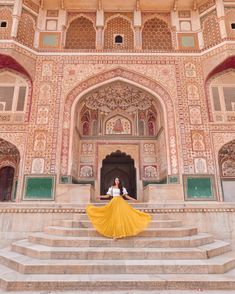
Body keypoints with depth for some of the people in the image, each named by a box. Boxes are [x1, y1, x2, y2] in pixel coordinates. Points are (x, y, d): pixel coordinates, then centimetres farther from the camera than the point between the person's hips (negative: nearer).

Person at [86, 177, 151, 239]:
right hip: (114, 202, 0)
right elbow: (108, 196, 9)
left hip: (121, 202, 0)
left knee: (121, 216, -8)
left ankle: (120, 232, -1)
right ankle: (115, 234, -1)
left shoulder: (122, 188, 9)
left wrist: (133, 199, -2)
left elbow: (126, 196, 7)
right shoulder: (111, 188, 10)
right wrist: (101, 196, -2)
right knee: (114, 217, -4)